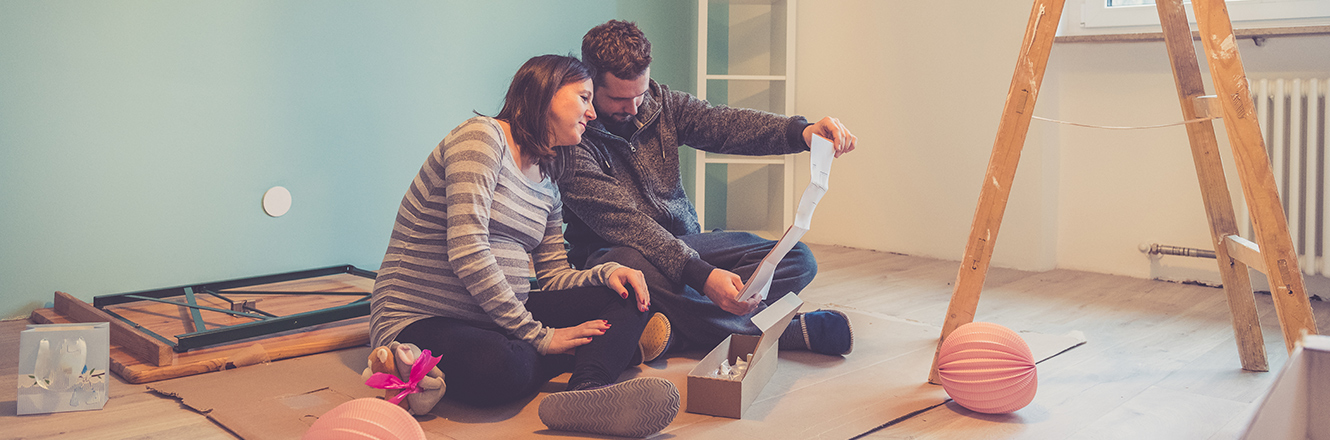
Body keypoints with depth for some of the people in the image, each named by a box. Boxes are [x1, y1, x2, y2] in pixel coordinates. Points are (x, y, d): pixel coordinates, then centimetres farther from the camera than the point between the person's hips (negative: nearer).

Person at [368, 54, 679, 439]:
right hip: (420, 320, -9)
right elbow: (468, 255, -21)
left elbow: (554, 276, 19)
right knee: (497, 365, -44)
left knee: (627, 297, -9)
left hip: (502, 318, 10)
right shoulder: (483, 136, -9)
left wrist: (605, 273, -4)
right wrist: (538, 336, -18)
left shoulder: (547, 183, 18)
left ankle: (588, 392, -33)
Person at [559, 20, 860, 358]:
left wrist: (802, 133, -33)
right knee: (634, 266, -43)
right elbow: (623, 221, -28)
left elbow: (722, 123, -14)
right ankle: (791, 331, -31)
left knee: (798, 260, -7)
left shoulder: (659, 102, 2)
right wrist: (701, 275, -40)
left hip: (682, 242, 6)